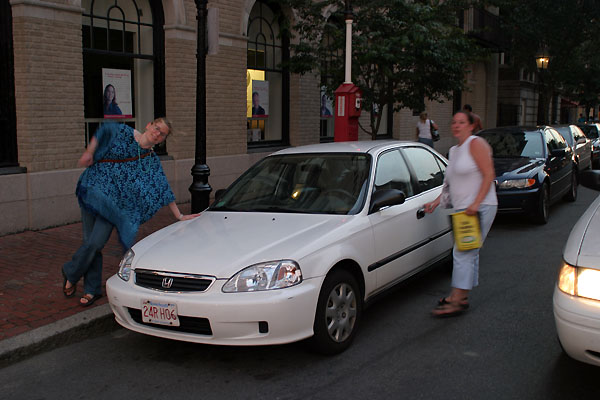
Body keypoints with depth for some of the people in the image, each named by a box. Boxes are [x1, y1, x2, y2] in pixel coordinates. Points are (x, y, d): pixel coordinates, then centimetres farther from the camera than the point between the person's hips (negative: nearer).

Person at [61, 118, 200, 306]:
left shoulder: (152, 161, 6)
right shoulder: (123, 132, 2)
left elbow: (163, 189, 7)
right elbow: (103, 131, 18)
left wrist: (180, 216, 6)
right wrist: (89, 152, 6)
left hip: (114, 203, 0)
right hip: (92, 190, 0)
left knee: (95, 244, -12)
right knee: (90, 242, 0)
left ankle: (70, 274, 14)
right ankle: (92, 289, 20)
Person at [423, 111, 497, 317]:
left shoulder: (476, 144, -8)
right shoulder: (454, 150, 18)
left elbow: (489, 174, -16)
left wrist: (476, 203, -23)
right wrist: (436, 202, 14)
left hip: (479, 208, -9)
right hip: (462, 209, 9)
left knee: (463, 253, -11)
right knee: (468, 254, 12)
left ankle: (456, 301, -8)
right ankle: (462, 296, 18)